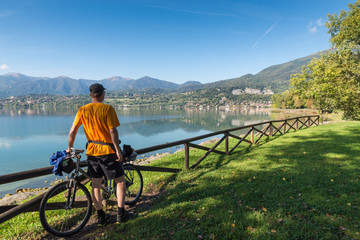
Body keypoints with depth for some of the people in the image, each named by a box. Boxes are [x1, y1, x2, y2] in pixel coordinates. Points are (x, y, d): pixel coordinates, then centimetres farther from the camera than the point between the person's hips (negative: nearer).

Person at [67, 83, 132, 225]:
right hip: (107, 150, -4)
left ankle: (101, 217, 23)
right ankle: (121, 215, 13)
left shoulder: (82, 110, 3)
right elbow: (113, 131, -16)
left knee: (95, 184, 13)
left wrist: (69, 148, 14)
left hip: (91, 151, 5)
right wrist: (118, 150, -11)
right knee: (120, 181, 10)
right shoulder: (107, 108, -11)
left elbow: (73, 131, 2)